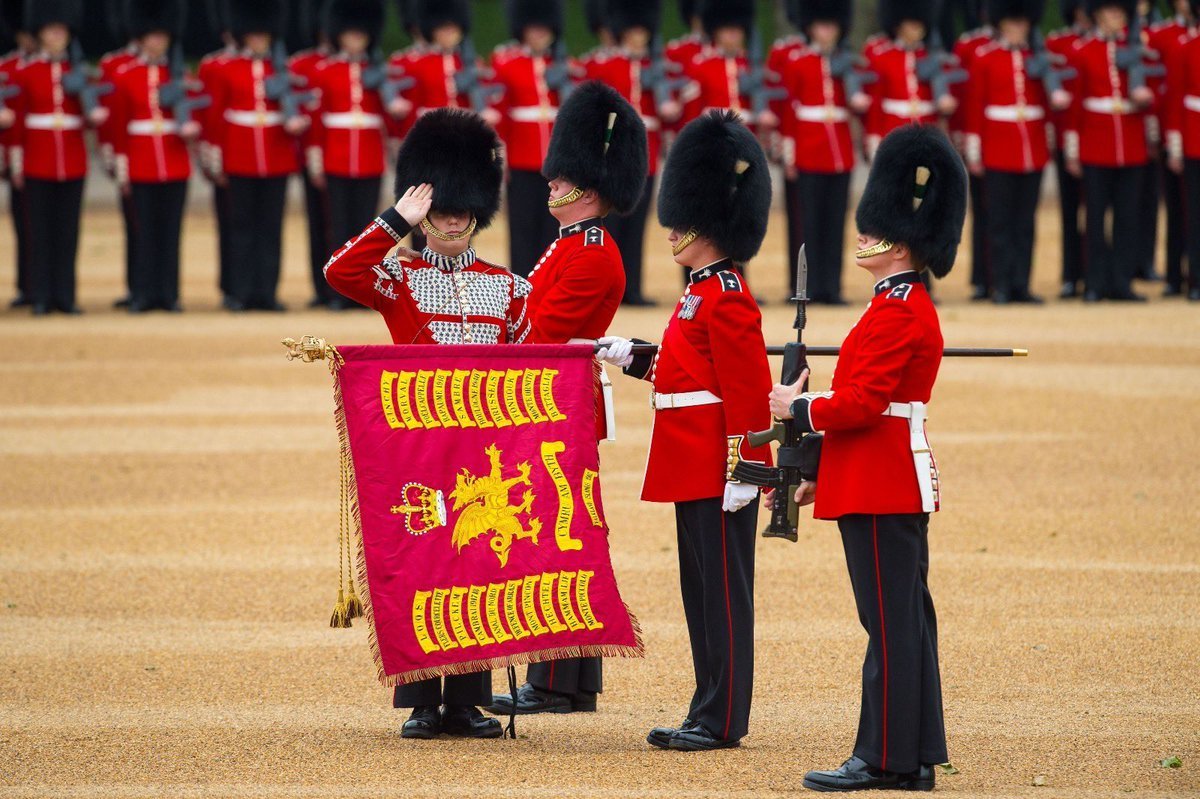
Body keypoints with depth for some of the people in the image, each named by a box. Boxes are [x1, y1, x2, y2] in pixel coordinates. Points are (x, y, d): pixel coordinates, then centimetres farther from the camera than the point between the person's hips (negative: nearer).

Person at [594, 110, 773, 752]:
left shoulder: (727, 299, -15)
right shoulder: (702, 292, 16)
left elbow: (747, 388, -19)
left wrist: (742, 469, -22)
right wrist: (632, 358, 16)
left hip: (718, 469, -10)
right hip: (695, 470, 10)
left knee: (723, 590, -5)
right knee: (702, 590, 12)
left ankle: (722, 720, -2)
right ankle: (710, 715, 16)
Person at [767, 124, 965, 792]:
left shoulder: (895, 314, -16)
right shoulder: (914, 306, 16)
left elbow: (863, 404, -22)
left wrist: (798, 409, -6)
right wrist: (823, 474, 21)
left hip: (879, 488, -10)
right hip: (904, 482, 10)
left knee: (890, 621, -7)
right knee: (907, 617, 10)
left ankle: (885, 758, -5)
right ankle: (916, 757, 13)